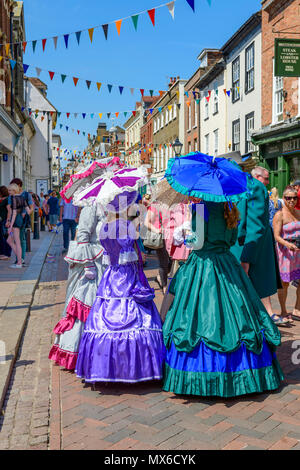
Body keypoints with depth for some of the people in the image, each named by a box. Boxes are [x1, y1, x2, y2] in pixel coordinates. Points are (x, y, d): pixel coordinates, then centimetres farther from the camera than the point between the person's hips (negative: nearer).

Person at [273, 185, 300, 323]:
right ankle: (283, 312, 14)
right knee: (284, 282, 0)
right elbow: (277, 236, -14)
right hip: (285, 250, -6)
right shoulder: (279, 215, -8)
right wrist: (288, 244, -30)